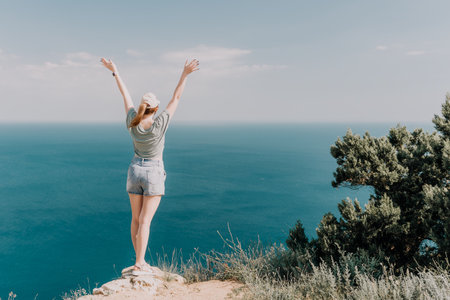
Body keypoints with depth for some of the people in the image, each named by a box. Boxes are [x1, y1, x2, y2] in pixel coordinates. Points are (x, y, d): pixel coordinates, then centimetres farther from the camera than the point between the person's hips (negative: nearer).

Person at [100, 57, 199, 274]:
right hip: (153, 174, -4)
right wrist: (185, 74, -10)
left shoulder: (132, 122, -8)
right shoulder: (159, 124, -17)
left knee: (136, 219, 11)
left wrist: (115, 71, 15)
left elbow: (125, 95, 3)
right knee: (145, 221, -2)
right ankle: (138, 264, 0)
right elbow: (176, 98, -13)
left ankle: (141, 262, 18)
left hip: (134, 171, 4)